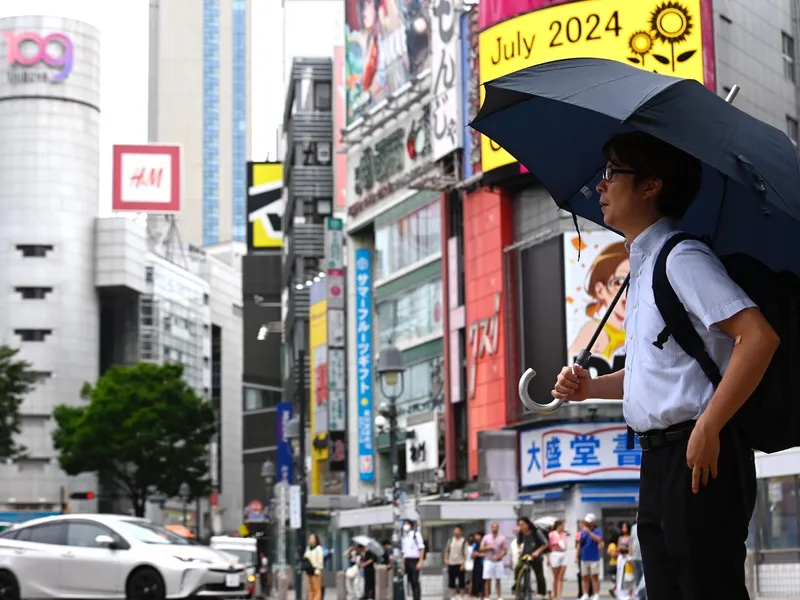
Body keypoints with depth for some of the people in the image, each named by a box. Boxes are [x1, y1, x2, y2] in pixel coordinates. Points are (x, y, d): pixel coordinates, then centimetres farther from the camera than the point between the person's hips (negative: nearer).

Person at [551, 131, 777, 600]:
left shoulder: (682, 257, -12)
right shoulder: (644, 266, 18)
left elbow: (759, 336, -23)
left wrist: (708, 427, -22)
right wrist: (592, 387, 11)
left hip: (698, 458, -10)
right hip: (658, 461, 10)